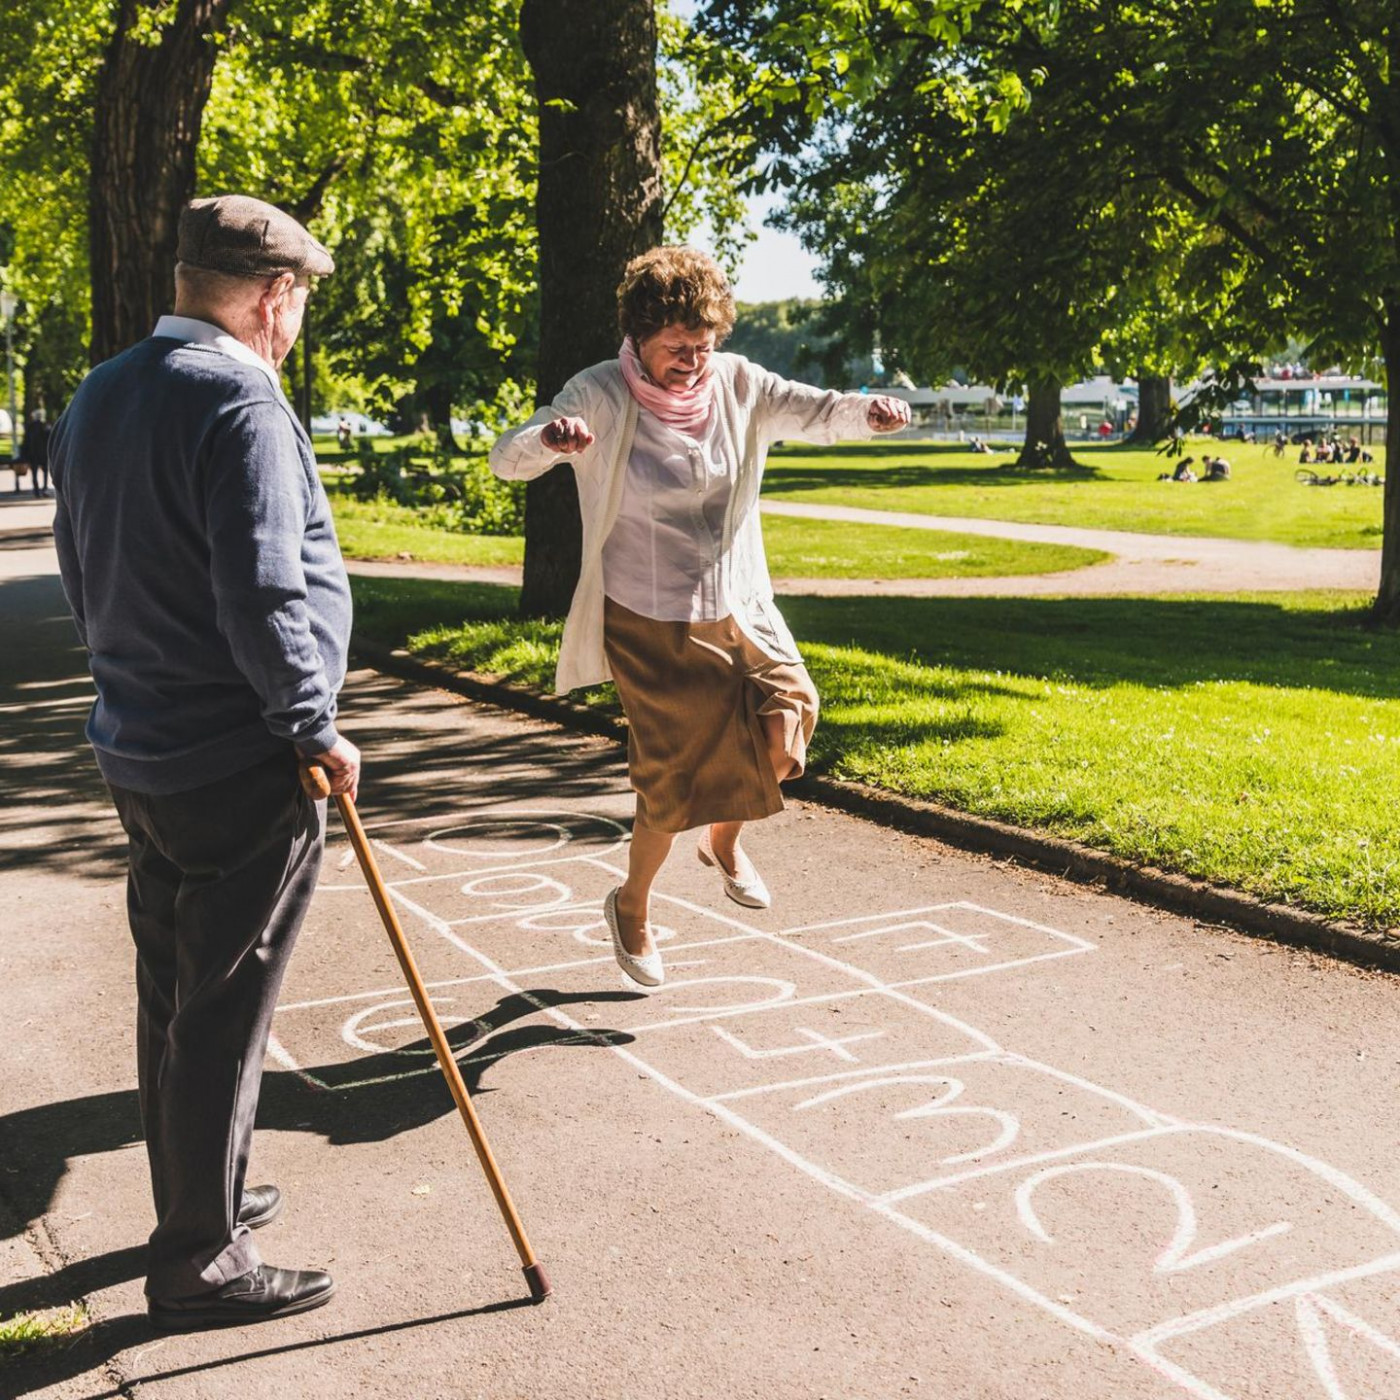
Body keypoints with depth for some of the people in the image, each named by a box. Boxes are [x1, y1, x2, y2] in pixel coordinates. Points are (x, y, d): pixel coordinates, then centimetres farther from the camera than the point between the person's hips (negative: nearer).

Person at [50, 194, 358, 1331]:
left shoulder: (97, 397, 11)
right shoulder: (241, 403, -19)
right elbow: (263, 595, -25)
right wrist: (315, 728, -14)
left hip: (140, 755, 9)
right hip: (241, 767, -9)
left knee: (172, 1000, 19)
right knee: (221, 1021, 1)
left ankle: (200, 1200, 36)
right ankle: (200, 1263, 13)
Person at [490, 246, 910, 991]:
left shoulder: (737, 384, -2)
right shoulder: (601, 396, -13)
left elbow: (815, 412, -11)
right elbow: (506, 461, -21)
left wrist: (867, 411, -35)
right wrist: (549, 438, -45)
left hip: (737, 608, 4)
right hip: (649, 622, -4)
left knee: (785, 719, -17)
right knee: (675, 778, -1)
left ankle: (724, 839, 16)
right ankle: (631, 905, 28)